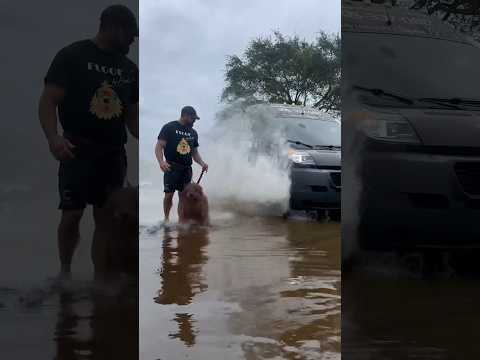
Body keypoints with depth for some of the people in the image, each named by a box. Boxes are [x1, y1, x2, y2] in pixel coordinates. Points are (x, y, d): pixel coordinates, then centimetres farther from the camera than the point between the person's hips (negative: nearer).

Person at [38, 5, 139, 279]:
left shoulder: (129, 68, 12)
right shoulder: (72, 56, -4)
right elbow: (48, 101, -9)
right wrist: (53, 137, -26)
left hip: (114, 155, 4)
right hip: (78, 152, -4)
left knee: (106, 220, 4)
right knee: (71, 216, 0)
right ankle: (64, 272, 25)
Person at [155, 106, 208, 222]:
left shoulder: (193, 133, 15)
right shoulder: (169, 127, -2)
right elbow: (159, 146, -7)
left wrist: (202, 163, 2)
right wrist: (161, 162, -24)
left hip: (187, 169, 5)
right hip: (171, 168, -5)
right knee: (169, 195, -7)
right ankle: (166, 219, 11)